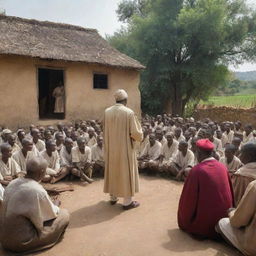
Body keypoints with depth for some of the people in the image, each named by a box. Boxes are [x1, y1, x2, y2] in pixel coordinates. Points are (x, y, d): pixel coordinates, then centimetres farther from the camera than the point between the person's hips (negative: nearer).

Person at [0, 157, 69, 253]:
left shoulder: (12, 183, -5)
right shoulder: (38, 191, -27)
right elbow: (53, 213, -8)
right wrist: (56, 206, 14)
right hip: (21, 242, -8)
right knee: (64, 214, 2)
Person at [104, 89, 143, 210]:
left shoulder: (107, 112, -2)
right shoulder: (129, 112, -16)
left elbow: (106, 131, 9)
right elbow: (136, 133, -15)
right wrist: (139, 134, 6)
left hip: (111, 148, 5)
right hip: (125, 148, -5)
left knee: (113, 171, 18)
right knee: (126, 172, 5)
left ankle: (113, 197, 29)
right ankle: (127, 201, 12)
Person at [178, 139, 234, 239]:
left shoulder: (197, 170, -20)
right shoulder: (223, 167, -5)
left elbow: (188, 199, -12)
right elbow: (230, 193, 6)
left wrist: (185, 221, 5)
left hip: (204, 222, -5)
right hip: (224, 217, 5)